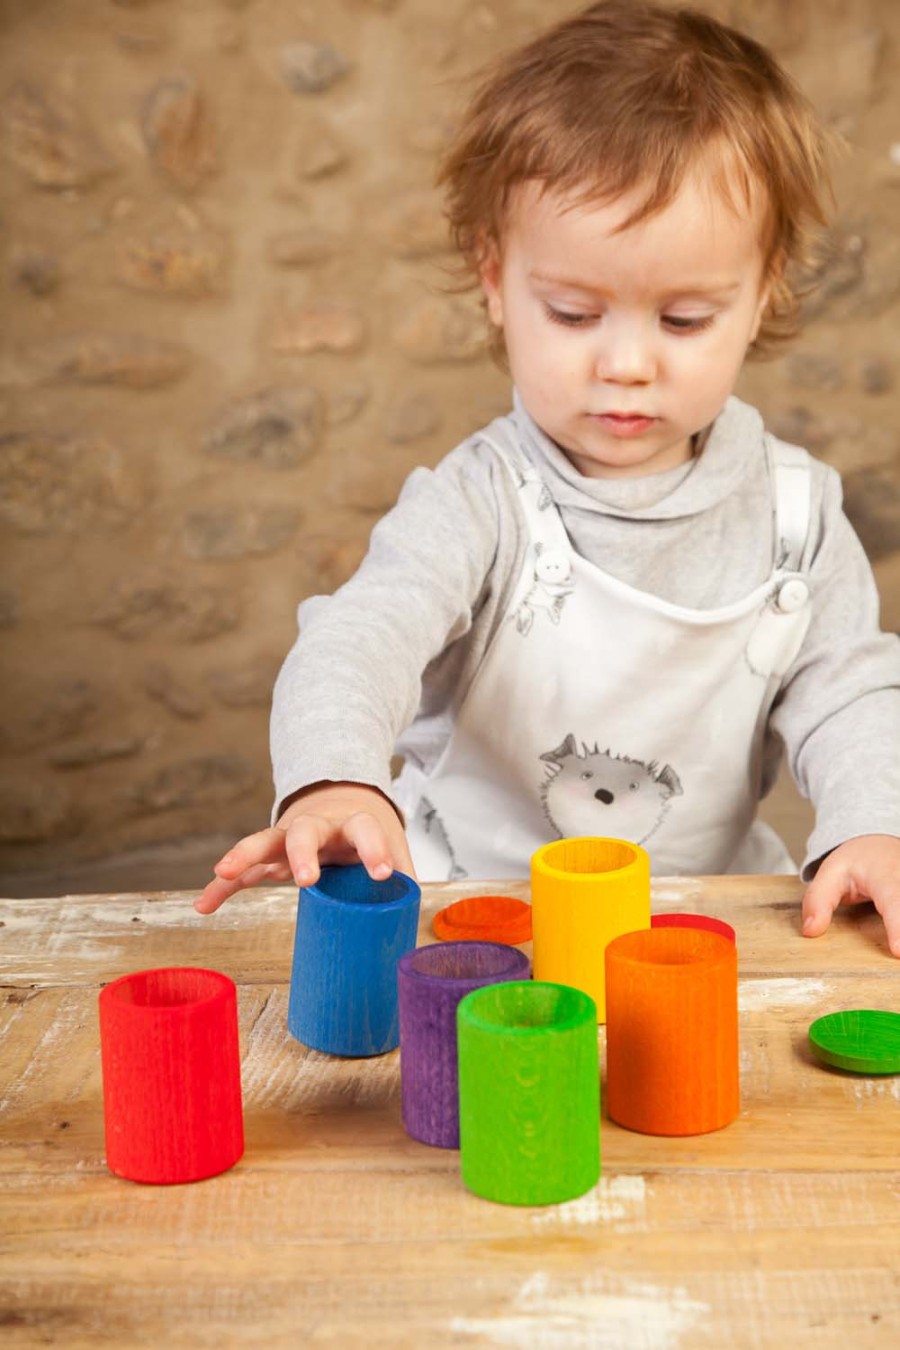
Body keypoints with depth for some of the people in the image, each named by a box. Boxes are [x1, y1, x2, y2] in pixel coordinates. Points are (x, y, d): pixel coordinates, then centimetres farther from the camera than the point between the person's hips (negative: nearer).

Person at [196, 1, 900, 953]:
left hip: (710, 900, 3)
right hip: (470, 901, -2)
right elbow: (360, 637, -27)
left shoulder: (794, 510, 0)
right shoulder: (478, 502, -12)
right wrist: (334, 784, -49)